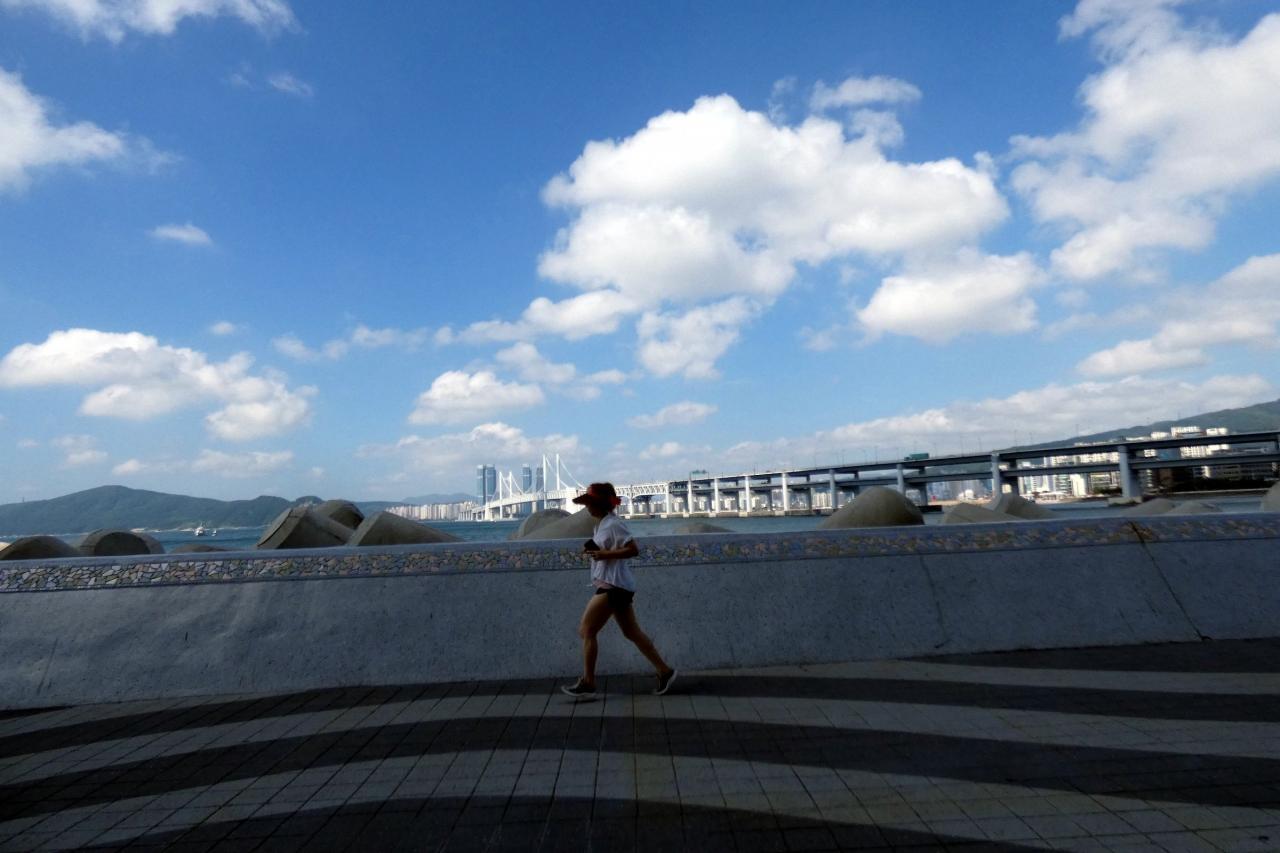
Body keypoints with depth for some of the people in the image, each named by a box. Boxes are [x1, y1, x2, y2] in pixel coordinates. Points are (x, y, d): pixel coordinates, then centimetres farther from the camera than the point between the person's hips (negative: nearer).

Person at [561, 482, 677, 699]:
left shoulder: (613, 524, -14)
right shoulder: (601, 524, 15)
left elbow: (633, 549, -20)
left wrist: (604, 554, -22)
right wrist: (593, 551, 6)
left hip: (613, 586, -10)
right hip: (613, 585, 10)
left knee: (587, 631, -6)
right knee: (632, 633, 13)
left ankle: (588, 684, 1)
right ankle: (665, 671, 18)